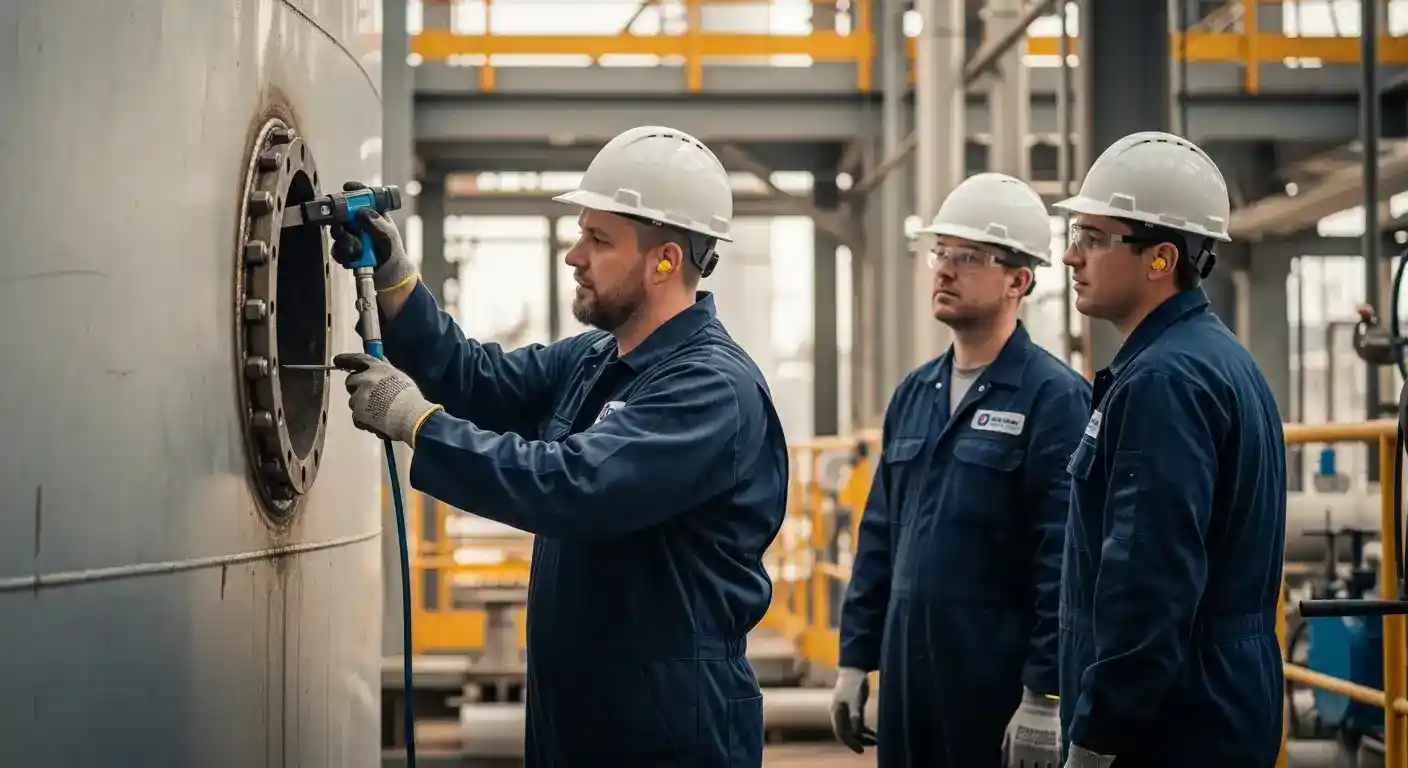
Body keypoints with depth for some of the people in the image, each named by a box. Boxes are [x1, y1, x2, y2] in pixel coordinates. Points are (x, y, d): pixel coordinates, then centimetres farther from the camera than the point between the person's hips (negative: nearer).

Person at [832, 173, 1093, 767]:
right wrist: (855, 661, 13)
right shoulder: (914, 393, 13)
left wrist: (1044, 697, -18)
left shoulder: (1054, 398, -9)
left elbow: (1064, 562, -14)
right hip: (906, 680, 6)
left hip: (999, 685, -6)